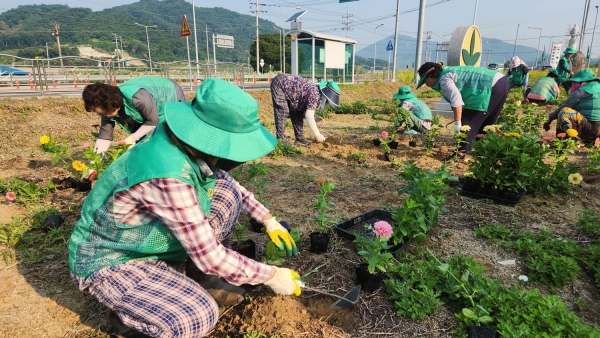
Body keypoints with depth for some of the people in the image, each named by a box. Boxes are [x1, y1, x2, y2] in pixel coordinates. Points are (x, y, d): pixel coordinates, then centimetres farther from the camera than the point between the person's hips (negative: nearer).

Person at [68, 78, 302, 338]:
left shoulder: (190, 144, -13)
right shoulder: (168, 175, -37)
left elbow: (228, 183, 6)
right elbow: (209, 256, -30)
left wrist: (269, 221, 1)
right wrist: (271, 276, -18)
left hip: (149, 241, 8)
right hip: (108, 262, -7)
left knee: (226, 193, -6)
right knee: (199, 315, -27)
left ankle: (199, 276, 7)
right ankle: (127, 312, 3)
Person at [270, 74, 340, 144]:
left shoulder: (316, 93, 0)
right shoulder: (315, 95, -28)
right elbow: (309, 117, -31)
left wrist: (315, 117, -4)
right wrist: (317, 135, -26)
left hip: (287, 85, 9)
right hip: (279, 84, -9)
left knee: (297, 112, 7)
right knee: (283, 112, -13)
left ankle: (299, 138, 12)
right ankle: (280, 139, -8)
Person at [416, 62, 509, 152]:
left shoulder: (444, 79, -11)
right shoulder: (448, 72, 19)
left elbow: (456, 99, -23)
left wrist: (457, 124, -22)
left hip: (491, 87, -10)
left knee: (467, 125, -7)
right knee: (486, 124, 21)